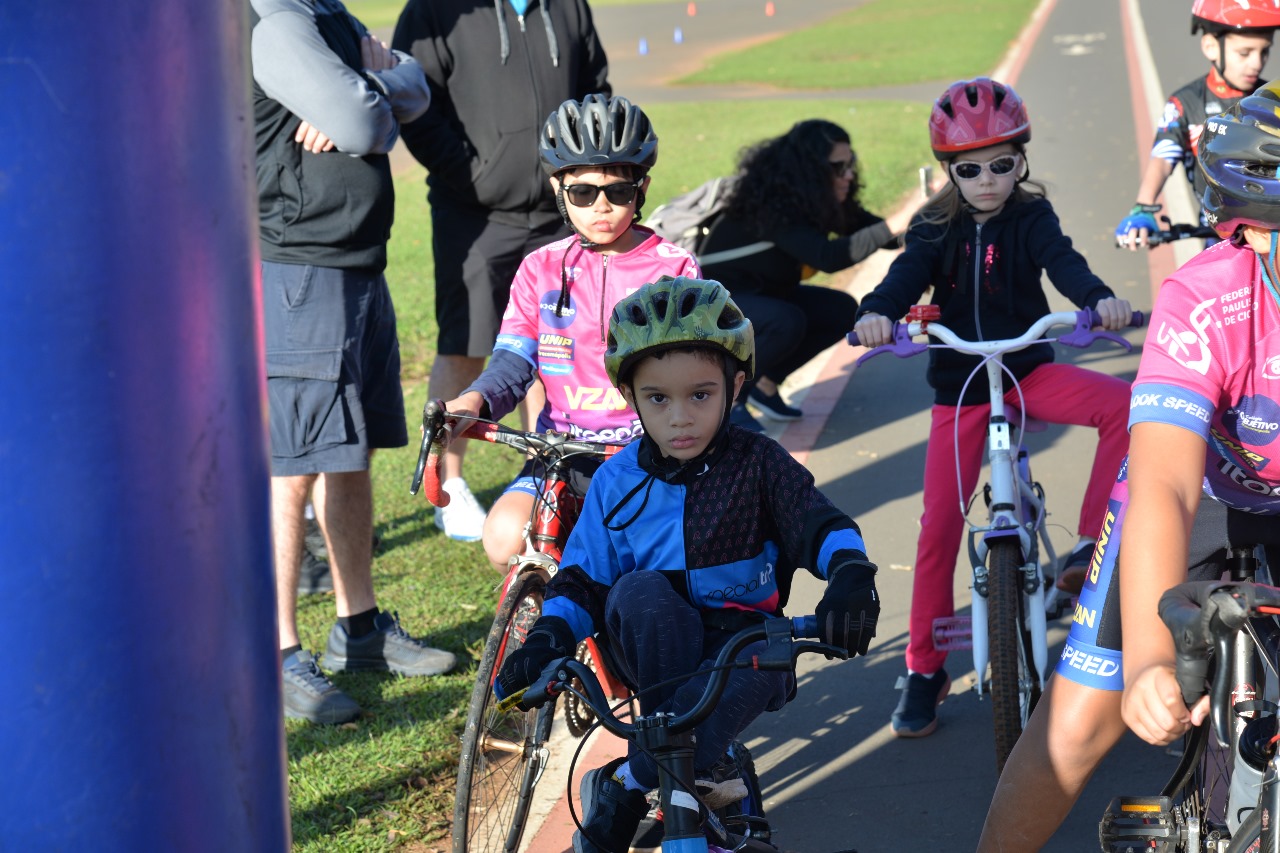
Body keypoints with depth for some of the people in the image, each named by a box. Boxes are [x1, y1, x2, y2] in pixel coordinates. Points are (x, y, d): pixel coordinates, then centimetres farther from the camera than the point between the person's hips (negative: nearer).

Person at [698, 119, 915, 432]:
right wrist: (892, 227, -48)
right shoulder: (769, 206, -31)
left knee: (842, 310, -5)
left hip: (763, 294, 9)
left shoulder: (813, 200, -5)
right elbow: (828, 256, -43)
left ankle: (763, 382, 5)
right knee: (786, 322, -34)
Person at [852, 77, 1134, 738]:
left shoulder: (1030, 218, -3)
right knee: (939, 524, -6)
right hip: (958, 384, 0)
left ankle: (1091, 545, -16)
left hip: (1028, 370, 1)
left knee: (1124, 404, -26)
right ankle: (924, 668, 8)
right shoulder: (936, 228, -2)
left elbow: (1061, 260, -20)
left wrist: (1098, 298, -42)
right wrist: (876, 314, -41)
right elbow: (907, 276, -18)